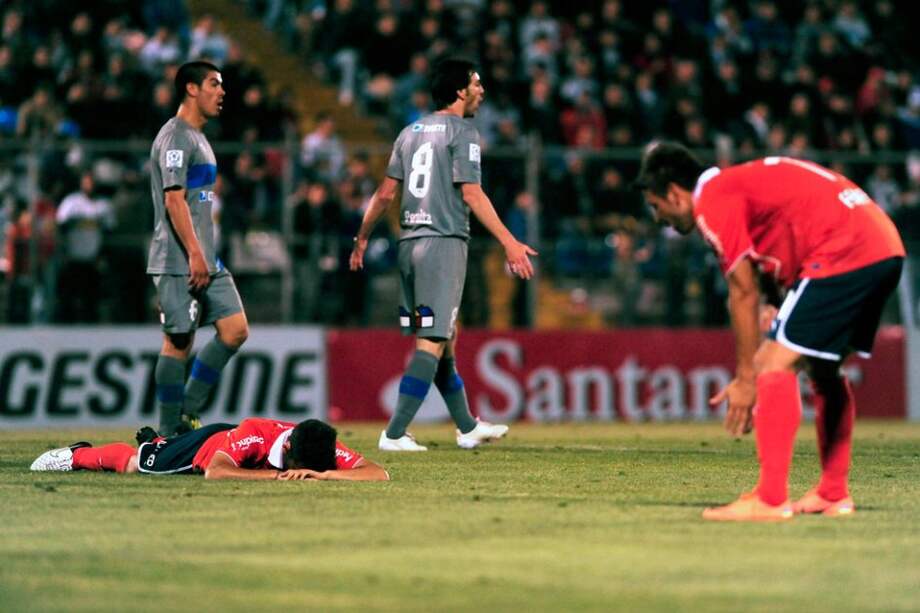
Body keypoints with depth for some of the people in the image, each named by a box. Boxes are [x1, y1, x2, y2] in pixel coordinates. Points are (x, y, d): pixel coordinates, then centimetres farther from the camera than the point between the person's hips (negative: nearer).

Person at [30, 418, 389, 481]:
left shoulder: (327, 451, -39)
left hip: (240, 446, 5)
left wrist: (323, 475, -59)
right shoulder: (253, 433, -49)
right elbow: (213, 472, -55)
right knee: (133, 464, 22)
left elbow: (380, 474, -45)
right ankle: (76, 454, 49)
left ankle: (153, 440, 68)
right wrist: (274, 474, -58)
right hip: (206, 445, -5)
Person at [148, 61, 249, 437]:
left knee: (235, 329, 2)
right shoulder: (175, 137, -11)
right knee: (179, 342, -6)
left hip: (206, 262, 10)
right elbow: (174, 199, -19)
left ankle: (187, 413, 8)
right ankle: (169, 432, 0)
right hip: (179, 262, -10)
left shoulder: (197, 137, 20)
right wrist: (194, 254, -23)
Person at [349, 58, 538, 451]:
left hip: (410, 242, 8)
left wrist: (362, 238, 25)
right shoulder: (462, 132, -6)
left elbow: (386, 192, 15)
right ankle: (394, 434, -15)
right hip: (444, 242, -8)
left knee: (446, 337, 17)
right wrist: (510, 243, -15)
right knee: (432, 343, -9)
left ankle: (468, 427, 27)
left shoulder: (412, 132, 15)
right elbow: (471, 194, -14)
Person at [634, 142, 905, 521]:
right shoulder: (741, 184, 26)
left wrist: (746, 378, 0)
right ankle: (834, 494, 26)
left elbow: (744, 294, -6)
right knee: (824, 369, 22)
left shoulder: (712, 199, -3)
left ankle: (771, 501, -15)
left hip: (843, 250, -10)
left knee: (775, 363, -10)